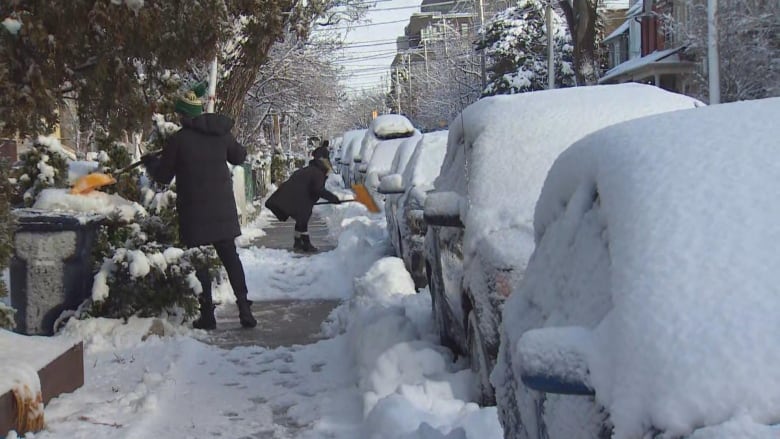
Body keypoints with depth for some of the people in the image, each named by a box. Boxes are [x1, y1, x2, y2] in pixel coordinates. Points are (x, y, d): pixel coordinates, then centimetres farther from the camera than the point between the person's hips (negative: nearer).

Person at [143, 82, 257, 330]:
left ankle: (207, 314, 6)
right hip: (223, 208, 4)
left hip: (194, 211, -4)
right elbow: (239, 157, 18)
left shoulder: (178, 140, -10)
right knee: (230, 256, 12)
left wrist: (149, 162, 19)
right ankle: (245, 309, 8)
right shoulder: (221, 133, 3)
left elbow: (163, 176, -1)